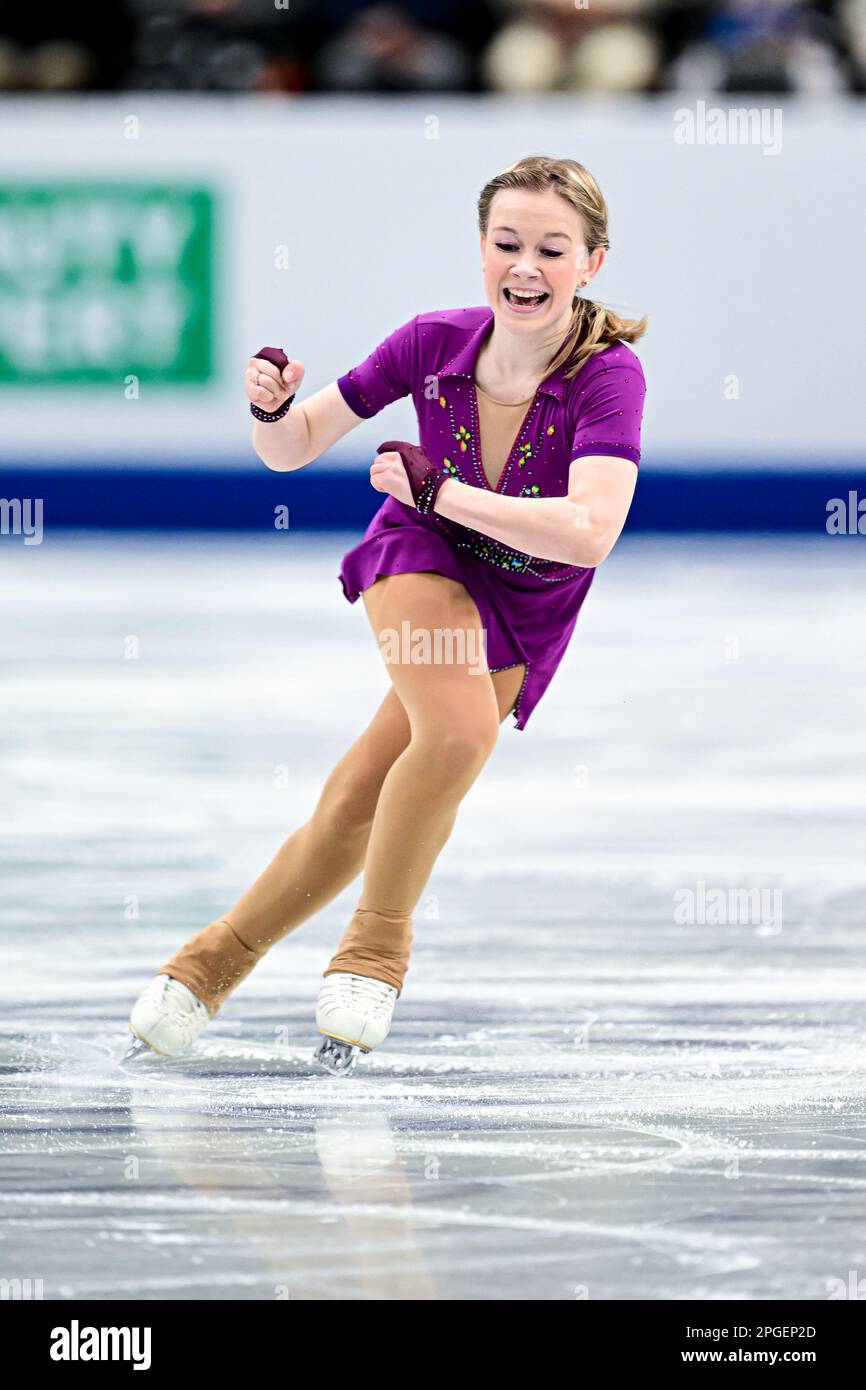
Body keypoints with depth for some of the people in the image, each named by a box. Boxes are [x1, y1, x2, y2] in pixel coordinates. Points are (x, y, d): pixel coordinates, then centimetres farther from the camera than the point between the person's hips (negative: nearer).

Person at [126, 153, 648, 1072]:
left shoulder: (607, 375, -27)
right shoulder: (435, 342, -19)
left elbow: (589, 533, -42)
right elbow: (294, 448, -6)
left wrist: (442, 491, -39)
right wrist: (272, 408, -30)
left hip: (521, 610, 0)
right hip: (420, 558, 0)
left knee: (357, 807, -4)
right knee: (456, 731, -28)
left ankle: (213, 963, 16)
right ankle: (375, 947, -7)